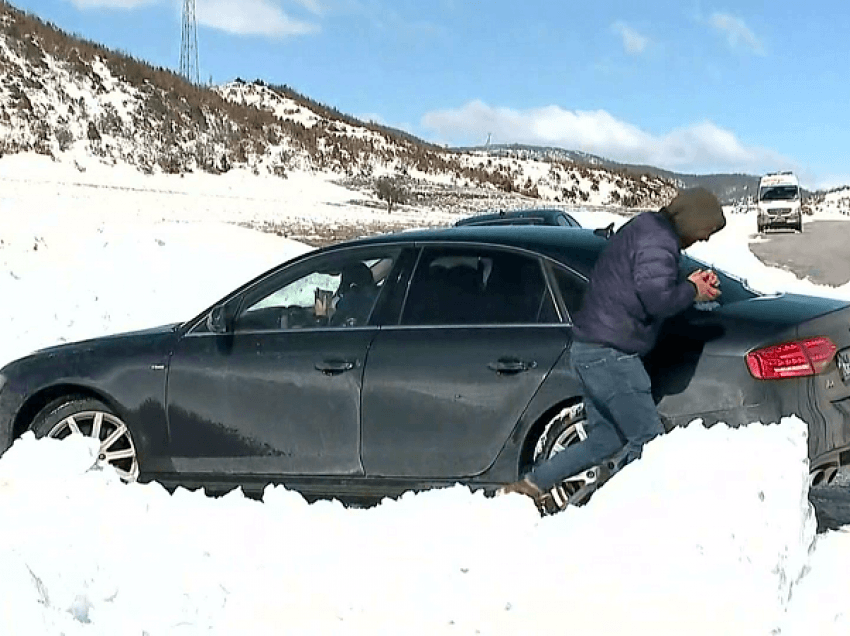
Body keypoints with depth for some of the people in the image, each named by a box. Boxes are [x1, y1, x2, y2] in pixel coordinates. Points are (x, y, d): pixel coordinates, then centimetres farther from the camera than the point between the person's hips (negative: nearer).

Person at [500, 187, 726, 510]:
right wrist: (692, 291, -8)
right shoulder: (657, 241, -15)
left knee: (606, 440, 16)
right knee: (649, 440, -3)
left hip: (592, 349, 11)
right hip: (609, 353, -11)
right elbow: (657, 299, -26)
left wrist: (689, 286, 7)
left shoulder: (645, 228, 19)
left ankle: (530, 486, 18)